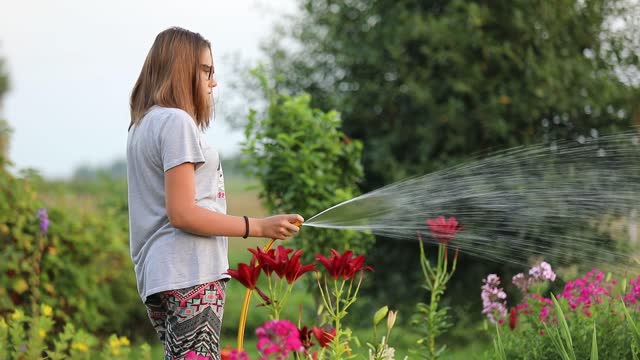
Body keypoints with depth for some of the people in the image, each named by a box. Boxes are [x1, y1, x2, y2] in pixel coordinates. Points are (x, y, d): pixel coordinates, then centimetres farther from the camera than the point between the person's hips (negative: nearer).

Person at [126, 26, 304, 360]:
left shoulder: (142, 124, 21)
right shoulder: (176, 121, -8)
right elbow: (182, 213, -14)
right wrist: (259, 227, -12)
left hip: (156, 275, 10)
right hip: (190, 274, -10)